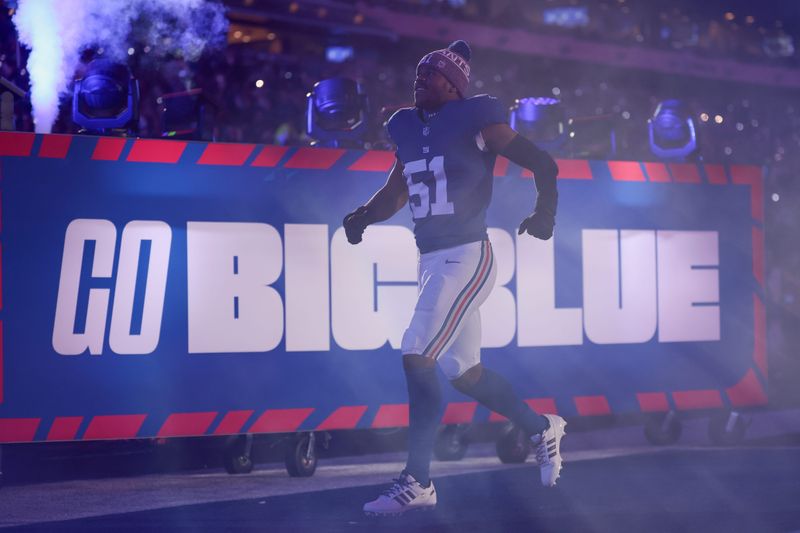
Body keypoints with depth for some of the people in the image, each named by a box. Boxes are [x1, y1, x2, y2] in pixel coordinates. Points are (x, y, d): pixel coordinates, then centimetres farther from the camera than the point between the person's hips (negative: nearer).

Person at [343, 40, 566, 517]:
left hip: (467, 257, -8)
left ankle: (417, 482, -12)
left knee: (418, 359, -16)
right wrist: (365, 216, 2)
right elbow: (395, 193, 21)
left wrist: (545, 214, -15)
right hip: (431, 261, 8)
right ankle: (542, 428, 35)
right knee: (465, 373, 13)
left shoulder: (476, 121, -6)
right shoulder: (409, 129, 14)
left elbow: (544, 164, -4)